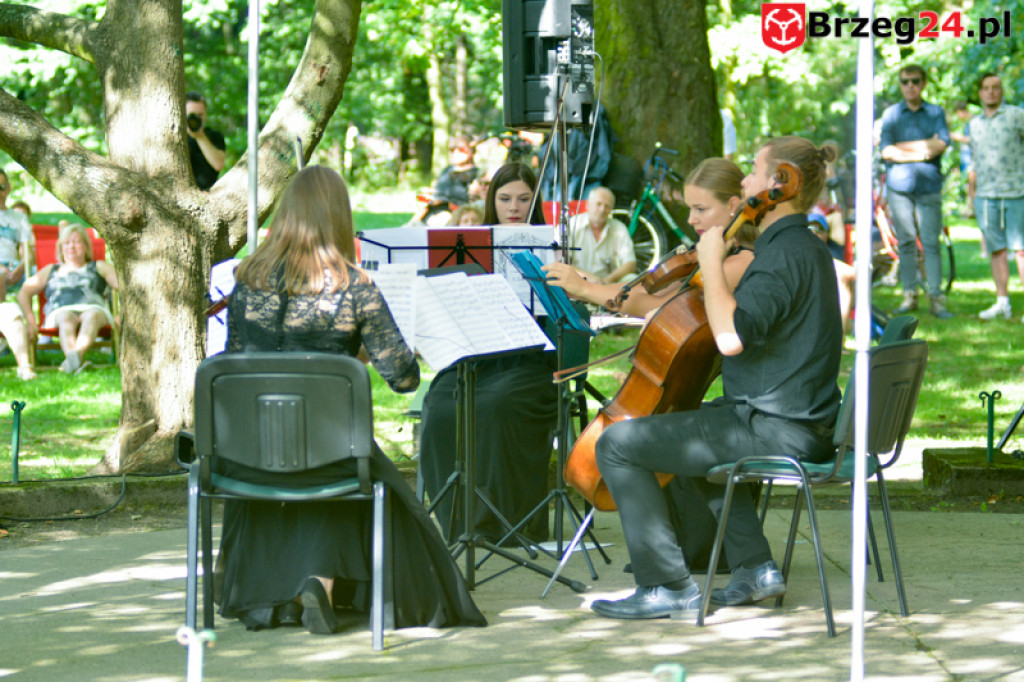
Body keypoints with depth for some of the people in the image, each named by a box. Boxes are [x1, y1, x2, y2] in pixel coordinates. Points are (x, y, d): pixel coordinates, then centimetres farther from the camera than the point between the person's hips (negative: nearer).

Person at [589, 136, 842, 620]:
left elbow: (732, 336, -31)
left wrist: (712, 264, -19)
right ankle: (755, 567, 27)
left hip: (775, 430, -11)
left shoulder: (785, 253, -19)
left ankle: (668, 586, -5)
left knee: (618, 445, -8)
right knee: (695, 425, 39)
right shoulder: (805, 246, 15)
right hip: (802, 422, 11)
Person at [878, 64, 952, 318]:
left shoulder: (936, 113, 10)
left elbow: (940, 145, -5)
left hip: (928, 186, -1)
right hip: (899, 186, 1)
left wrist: (902, 148, -5)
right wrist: (923, 150, -7)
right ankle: (909, 296, 7)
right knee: (905, 242, 1)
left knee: (931, 242, -6)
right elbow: (887, 152, -2)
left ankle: (936, 298, -5)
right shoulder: (891, 114, 10)